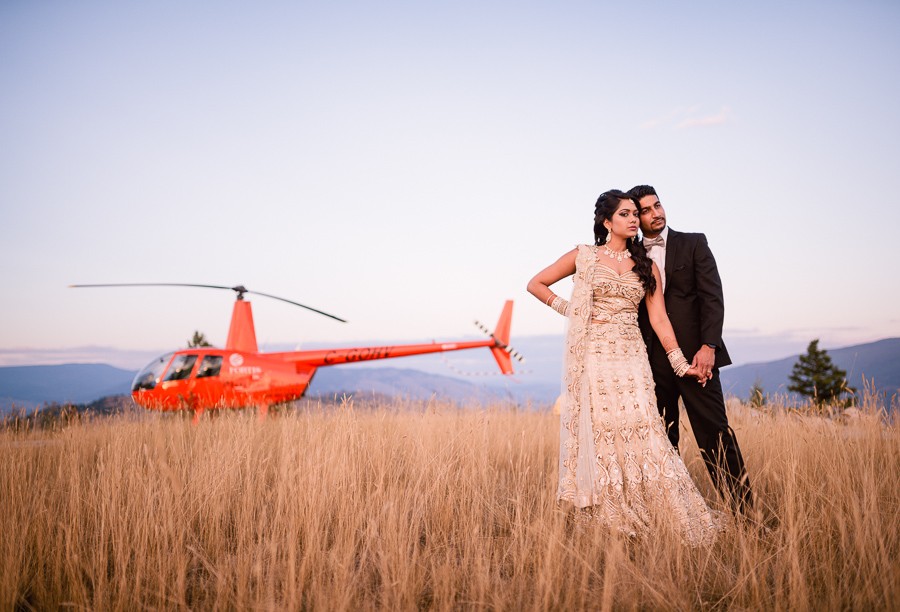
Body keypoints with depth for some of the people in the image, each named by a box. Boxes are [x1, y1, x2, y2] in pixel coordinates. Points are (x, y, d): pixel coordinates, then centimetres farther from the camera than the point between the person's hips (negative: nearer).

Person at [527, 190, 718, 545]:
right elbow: (536, 284, 11)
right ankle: (606, 518, 8)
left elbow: (659, 319, 8)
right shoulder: (584, 256, 5)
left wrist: (681, 364, 3)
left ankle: (654, 517, 2)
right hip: (594, 356, -2)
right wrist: (568, 309, 3)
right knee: (599, 431, -2)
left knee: (639, 430, -6)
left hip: (631, 357, 2)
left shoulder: (647, 266, 12)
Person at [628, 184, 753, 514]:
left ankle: (743, 510, 3)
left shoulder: (693, 243, 5)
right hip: (652, 361, 3)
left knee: (716, 434, -4)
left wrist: (708, 346, -15)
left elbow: (712, 296, -3)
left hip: (693, 354, -3)